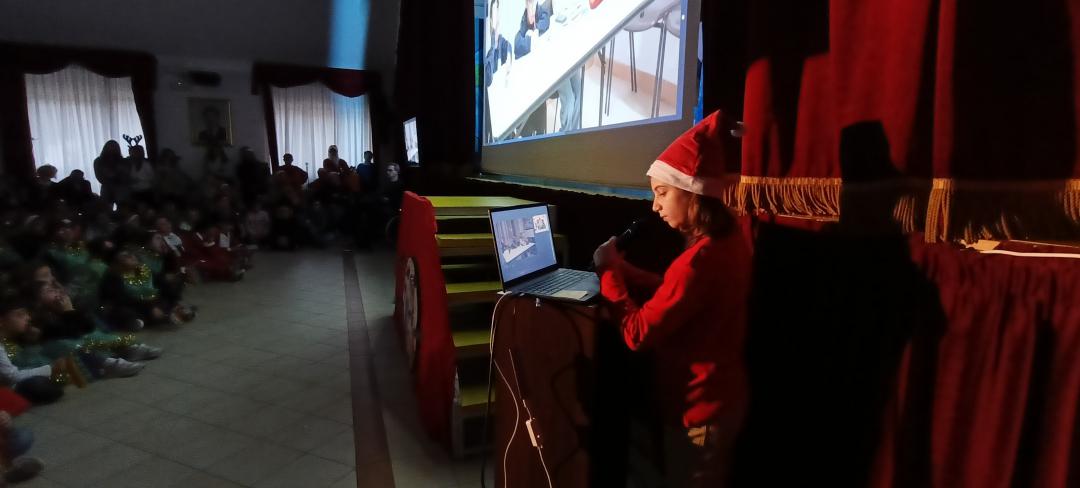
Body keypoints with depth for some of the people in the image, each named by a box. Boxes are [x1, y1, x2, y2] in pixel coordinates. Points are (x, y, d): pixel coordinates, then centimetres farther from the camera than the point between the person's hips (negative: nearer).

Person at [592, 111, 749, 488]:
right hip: (722, 396, 9)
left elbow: (637, 334, -28)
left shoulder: (699, 260, -32)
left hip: (699, 408, -9)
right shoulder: (727, 241, -1)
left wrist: (609, 272, -17)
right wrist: (628, 272, -2)